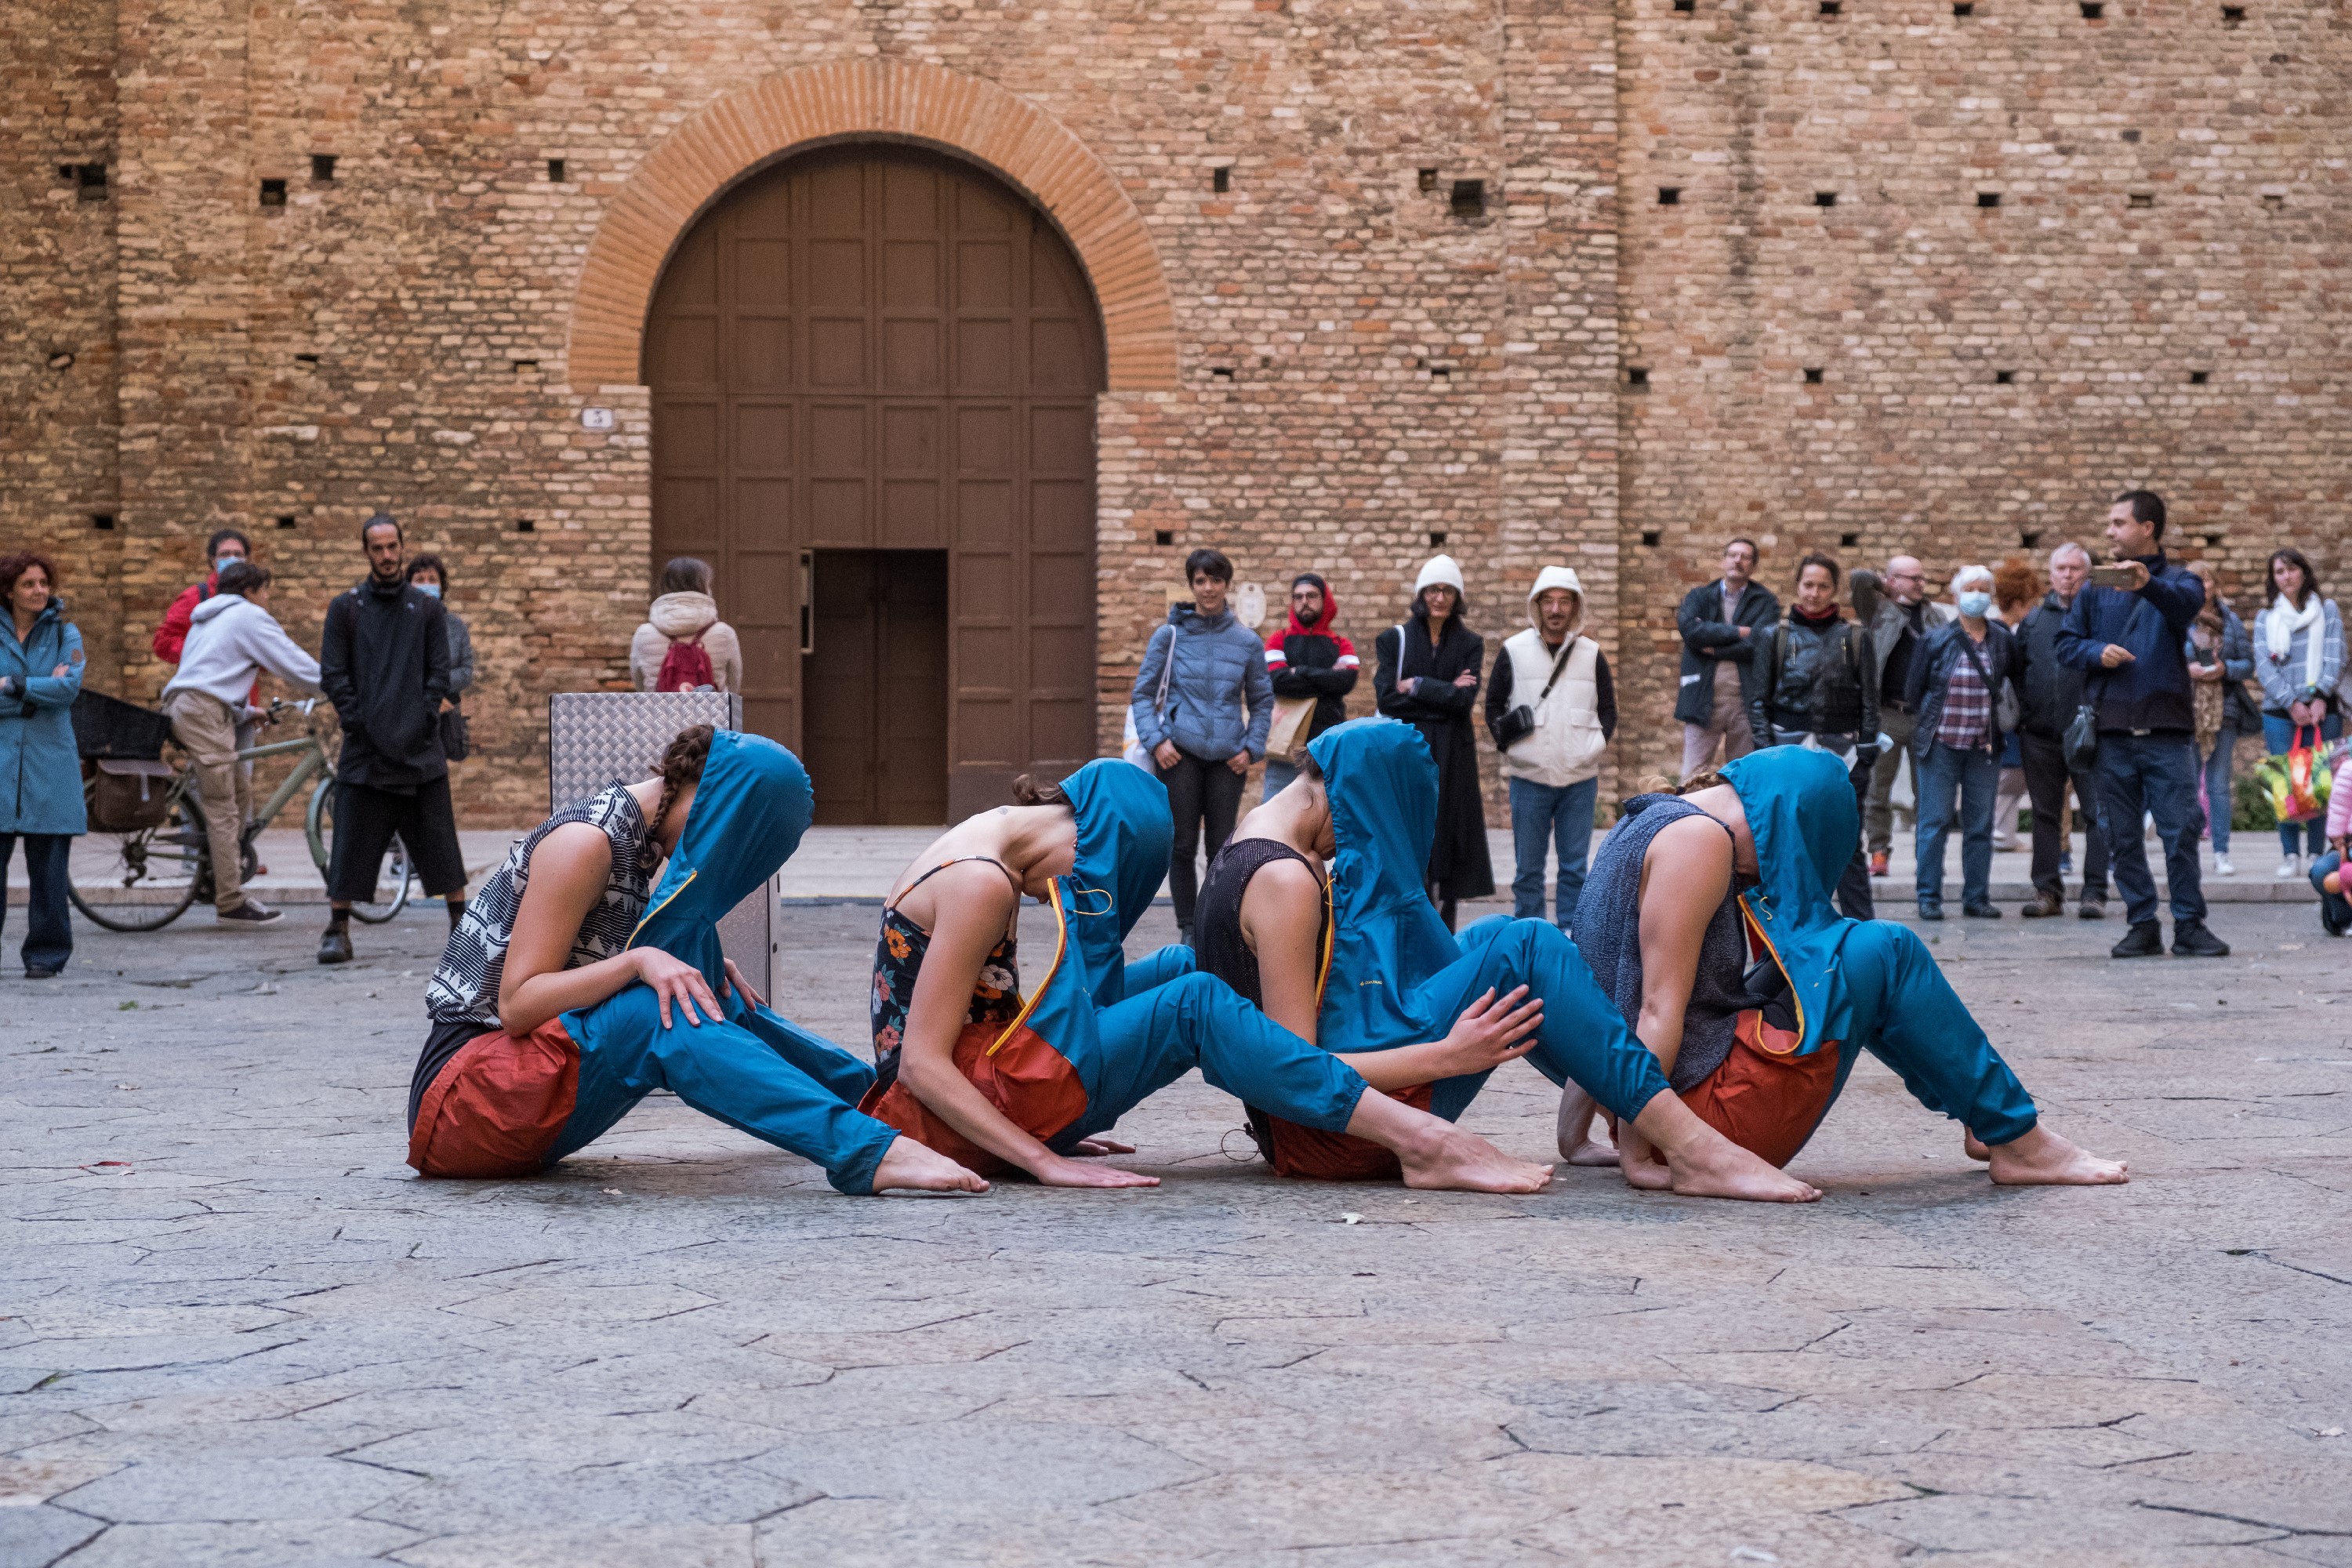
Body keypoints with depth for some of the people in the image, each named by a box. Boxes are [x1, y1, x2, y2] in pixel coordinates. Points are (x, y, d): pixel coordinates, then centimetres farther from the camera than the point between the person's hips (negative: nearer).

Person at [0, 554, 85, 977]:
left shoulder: (65, 634, 7)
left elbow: (70, 687, -8)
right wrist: (41, 691, -10)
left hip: (50, 765, 0)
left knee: (49, 865, 1)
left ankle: (45, 955, 9)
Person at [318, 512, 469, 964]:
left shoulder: (427, 609, 9)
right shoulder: (344, 608, 7)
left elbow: (439, 673, 6)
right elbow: (333, 675, 3)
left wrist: (423, 721, -6)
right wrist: (358, 724, -7)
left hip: (421, 746, 1)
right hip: (365, 749, -1)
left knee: (438, 840, 2)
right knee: (351, 843, -2)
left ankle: (461, 922, 11)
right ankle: (338, 931, 4)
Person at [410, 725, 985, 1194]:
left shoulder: (638, 834, 10)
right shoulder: (584, 842, -17)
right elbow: (516, 1004, -20)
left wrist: (698, 966, -1)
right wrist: (639, 961, -30)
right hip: (461, 1089, -9)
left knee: (694, 995, 2)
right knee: (664, 1016, -27)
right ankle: (870, 1152, -38)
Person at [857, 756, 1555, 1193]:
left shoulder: (983, 846, 12)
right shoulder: (982, 884, -19)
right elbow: (922, 1064, -23)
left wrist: (1049, 1134, 9)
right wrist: (1045, 1162, -25)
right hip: (952, 1114, -10)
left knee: (1179, 967, 14)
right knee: (1194, 1007, -17)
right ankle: (1422, 1141, -22)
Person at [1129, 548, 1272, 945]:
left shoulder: (1247, 641, 6)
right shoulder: (1169, 636, 2)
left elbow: (1262, 701, 14)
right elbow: (1143, 693, 5)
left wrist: (1252, 748, 2)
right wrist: (1155, 740, -7)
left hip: (1227, 757, 1)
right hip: (1180, 752, -1)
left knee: (1222, 847, 4)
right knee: (1183, 845, 1)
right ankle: (1188, 930, 11)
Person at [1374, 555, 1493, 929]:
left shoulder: (1470, 644, 8)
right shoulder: (1394, 639, 6)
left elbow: (1465, 699, -6)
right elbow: (1387, 698, -7)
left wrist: (1417, 686, -7)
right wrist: (1444, 693, -8)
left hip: (1452, 757, 1)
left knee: (1447, 839, 0)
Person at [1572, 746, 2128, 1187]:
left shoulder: (1653, 822, 16)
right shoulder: (1699, 838, -16)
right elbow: (1660, 1007, -22)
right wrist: (1633, 1149, -23)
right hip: (1713, 1110, -11)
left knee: (1847, 952, 20)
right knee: (1885, 953, -5)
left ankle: (1980, 1116, 24)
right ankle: (2018, 1141, 4)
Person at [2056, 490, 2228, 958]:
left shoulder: (2175, 581, 5)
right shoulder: (2095, 589, 15)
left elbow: (2187, 602, -19)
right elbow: (2066, 642, 15)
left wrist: (2148, 583, -40)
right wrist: (2097, 652, -7)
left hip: (2166, 730, -3)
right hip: (2113, 732, 3)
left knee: (2181, 831, -6)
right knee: (2122, 836, 4)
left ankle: (2190, 925, 1)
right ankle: (2143, 926, 11)